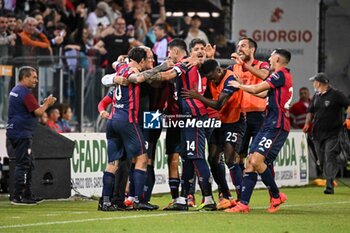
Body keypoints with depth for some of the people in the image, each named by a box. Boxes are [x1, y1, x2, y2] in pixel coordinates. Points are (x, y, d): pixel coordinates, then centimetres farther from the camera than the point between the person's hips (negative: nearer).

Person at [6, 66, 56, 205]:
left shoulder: (15, 91, 17)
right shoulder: (25, 93, -15)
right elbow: (38, 112, -18)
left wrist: (43, 104, 12)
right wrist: (46, 104, -1)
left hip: (14, 130, 10)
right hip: (22, 133, -10)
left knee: (28, 164, 15)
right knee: (23, 165, -8)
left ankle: (27, 195, 19)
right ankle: (18, 197, -8)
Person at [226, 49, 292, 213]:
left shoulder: (281, 74, -10)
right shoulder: (280, 76, 21)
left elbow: (257, 89, -11)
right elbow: (263, 93, 30)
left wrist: (240, 85, 5)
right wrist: (243, 86, 31)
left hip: (277, 126, -10)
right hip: (269, 125, 10)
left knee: (257, 161, -18)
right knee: (250, 161, 3)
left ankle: (276, 196, -3)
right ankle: (243, 204, 0)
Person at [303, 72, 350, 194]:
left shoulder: (335, 94, -6)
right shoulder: (316, 96, 14)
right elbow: (311, 111, 24)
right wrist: (307, 123, 7)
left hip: (332, 134, -7)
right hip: (318, 133, 7)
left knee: (330, 158, -15)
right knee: (322, 160, 7)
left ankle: (329, 186, -20)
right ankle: (330, 182, 18)